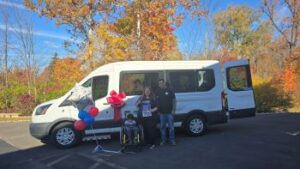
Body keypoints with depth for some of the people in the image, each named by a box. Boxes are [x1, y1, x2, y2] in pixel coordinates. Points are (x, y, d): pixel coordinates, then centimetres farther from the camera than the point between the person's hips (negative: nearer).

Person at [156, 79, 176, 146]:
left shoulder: (169, 91, -2)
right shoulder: (158, 92, 8)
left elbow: (174, 100, -1)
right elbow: (156, 101, 12)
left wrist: (173, 110, -7)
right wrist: (158, 110, 6)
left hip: (169, 112, -3)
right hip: (162, 113, 3)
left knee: (171, 126, 1)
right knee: (162, 127, 8)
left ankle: (172, 140, 11)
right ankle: (163, 140, 18)